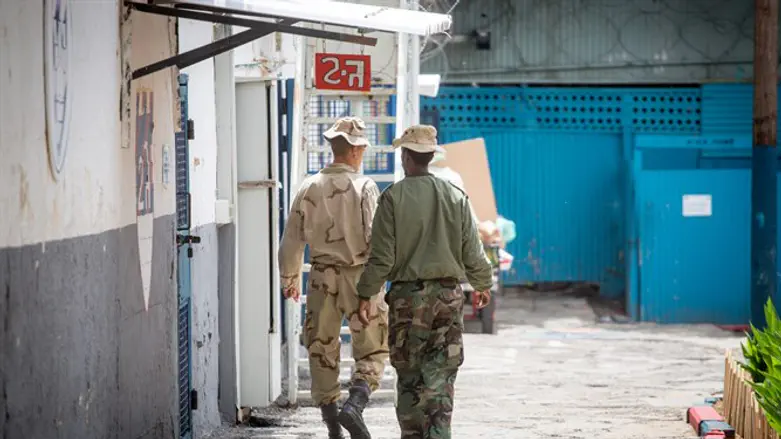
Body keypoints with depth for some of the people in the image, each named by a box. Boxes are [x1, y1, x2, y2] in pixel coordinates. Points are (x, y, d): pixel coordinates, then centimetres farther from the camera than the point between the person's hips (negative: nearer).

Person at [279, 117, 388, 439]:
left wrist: (288, 278, 20)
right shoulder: (364, 187, -10)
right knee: (371, 351, 6)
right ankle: (354, 406, -18)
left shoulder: (310, 188, 2)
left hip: (322, 277, 3)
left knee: (322, 351, 12)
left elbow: (292, 239, 6)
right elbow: (375, 237, -16)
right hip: (360, 276, -3)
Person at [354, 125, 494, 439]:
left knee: (409, 377, 7)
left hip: (407, 295, -2)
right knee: (441, 376, 4)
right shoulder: (455, 196, 3)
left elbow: (382, 255, -8)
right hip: (449, 294, 2)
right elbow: (472, 251, 7)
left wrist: (366, 295, 1)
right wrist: (482, 285, 23)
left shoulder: (393, 196, -7)